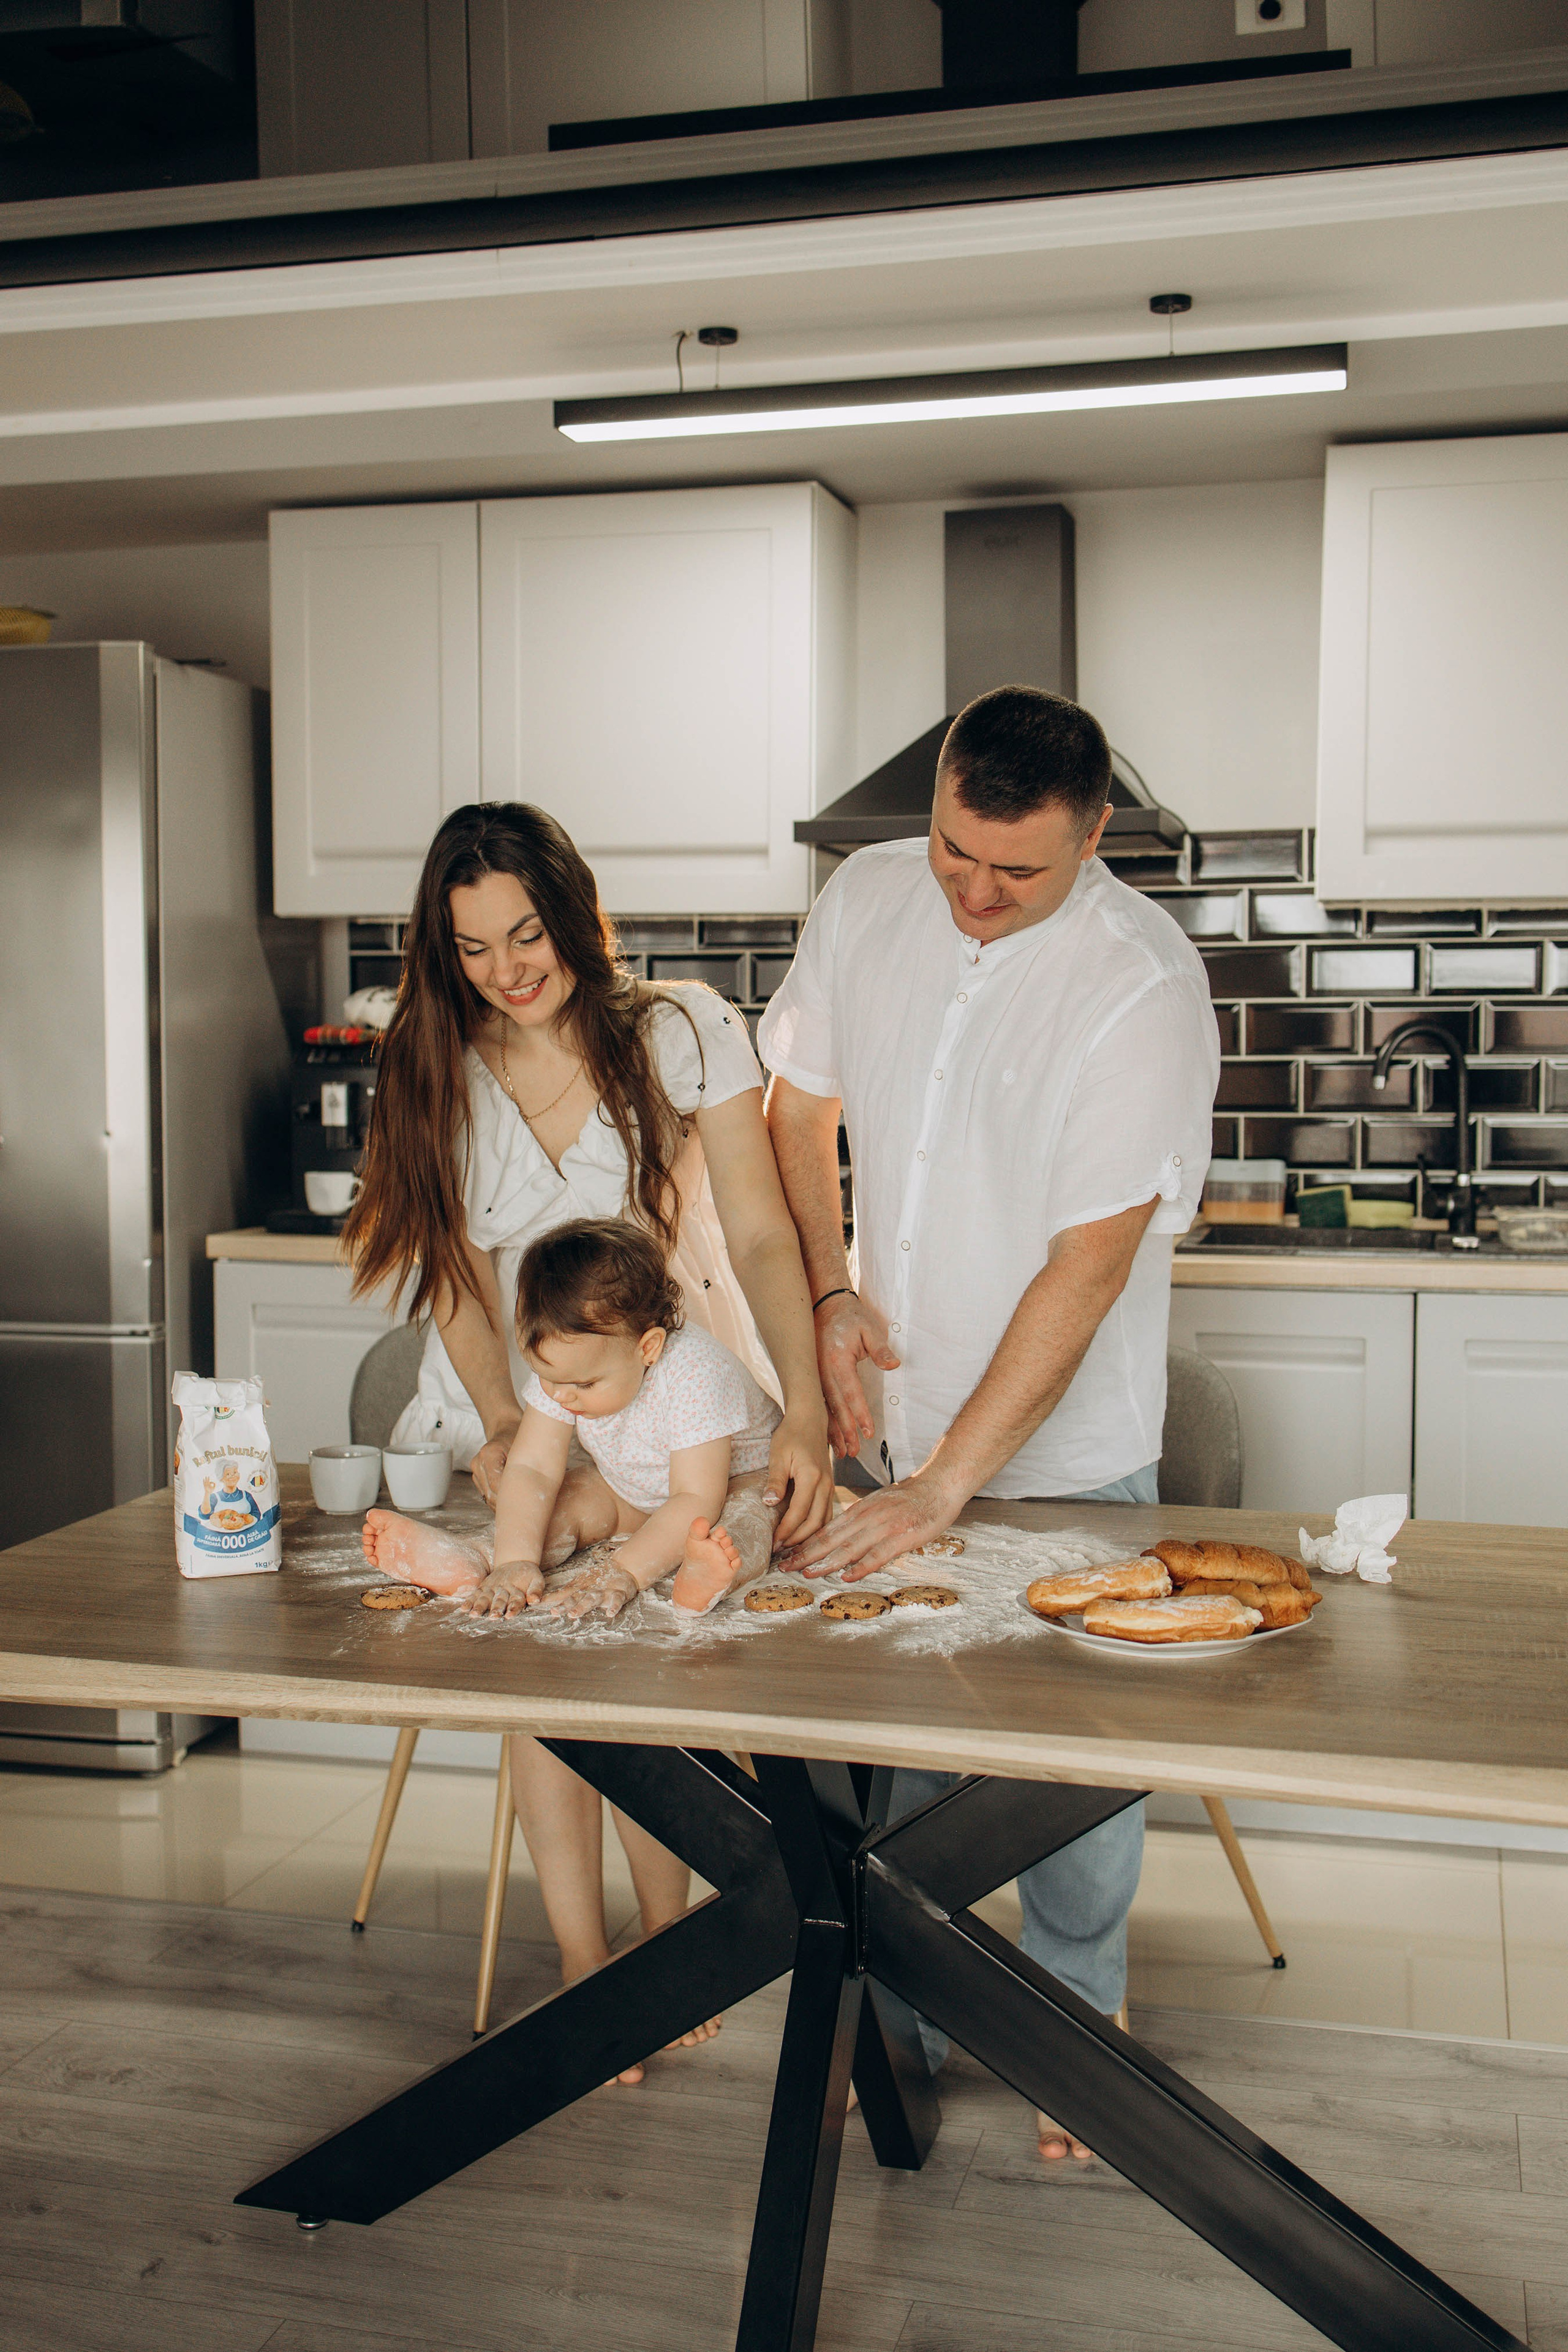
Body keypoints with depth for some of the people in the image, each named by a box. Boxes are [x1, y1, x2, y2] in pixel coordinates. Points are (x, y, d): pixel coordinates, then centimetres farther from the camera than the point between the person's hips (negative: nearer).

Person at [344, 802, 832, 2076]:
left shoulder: (683, 1032, -10)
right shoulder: (436, 1070, -1)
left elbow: (760, 1234, -14)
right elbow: (459, 1271, -4)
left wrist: (804, 1410, -28)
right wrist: (500, 1422, -20)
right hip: (508, 1415, 2)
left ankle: (668, 1946, 8)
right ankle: (585, 1965, 5)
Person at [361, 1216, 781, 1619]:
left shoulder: (696, 1376, -37)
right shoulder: (560, 1364, -20)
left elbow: (697, 1499, -40)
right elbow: (531, 1469, -23)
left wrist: (624, 1572, -50)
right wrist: (515, 1561, -39)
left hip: (736, 1479, -6)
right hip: (629, 1493, 6)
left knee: (746, 1514, -36)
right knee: (569, 1502, -20)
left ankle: (702, 1573, -65)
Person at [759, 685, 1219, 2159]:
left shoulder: (1143, 984, -21)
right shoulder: (865, 900, -4)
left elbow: (1089, 1266, -23)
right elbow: (799, 1105, 10)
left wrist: (947, 1486, -25)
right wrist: (829, 1291, -5)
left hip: (1063, 1457, -4)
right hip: (883, 1427, 4)